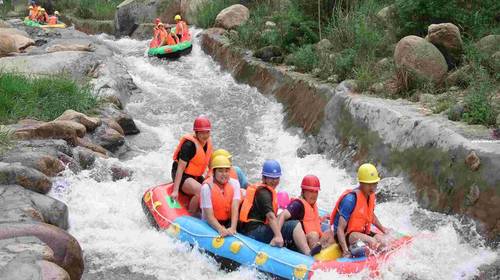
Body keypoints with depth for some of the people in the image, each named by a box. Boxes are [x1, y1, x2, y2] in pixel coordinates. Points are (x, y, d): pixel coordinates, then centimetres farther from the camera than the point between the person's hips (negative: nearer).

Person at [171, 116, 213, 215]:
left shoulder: (208, 142, 1)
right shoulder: (189, 145, -23)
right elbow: (180, 167, -24)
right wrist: (175, 190, -28)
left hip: (196, 177, 8)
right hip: (183, 176, -8)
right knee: (200, 191, -31)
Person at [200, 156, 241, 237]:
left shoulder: (234, 183, -2)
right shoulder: (207, 187, -13)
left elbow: (235, 209, -15)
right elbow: (209, 216, -19)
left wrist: (233, 228, -32)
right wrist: (220, 229, -38)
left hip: (229, 222, 4)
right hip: (211, 224, -4)